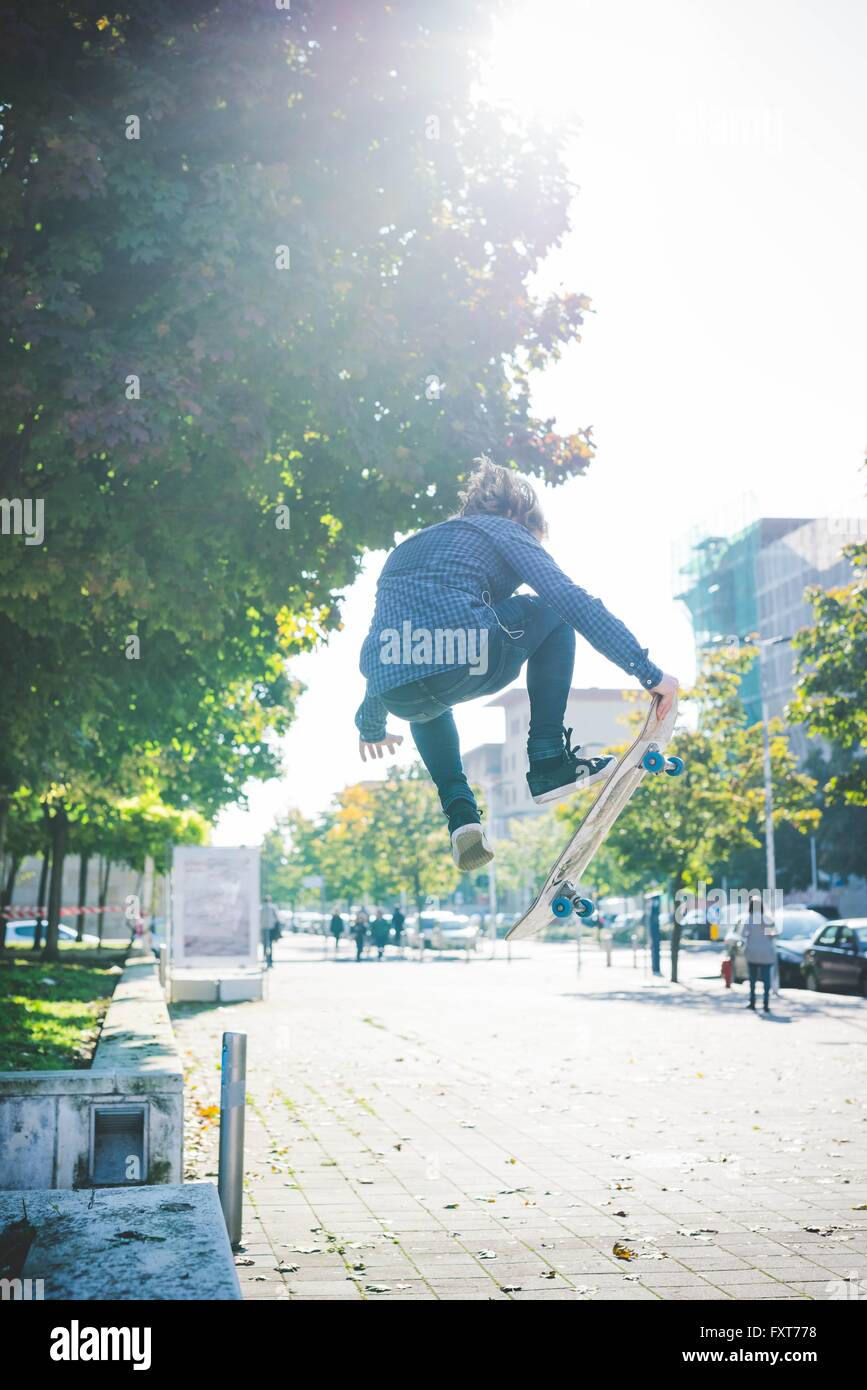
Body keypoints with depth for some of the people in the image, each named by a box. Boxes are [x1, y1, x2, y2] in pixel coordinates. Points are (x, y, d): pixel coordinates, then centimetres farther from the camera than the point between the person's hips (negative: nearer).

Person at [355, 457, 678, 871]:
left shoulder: (409, 546, 36)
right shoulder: (505, 531, 18)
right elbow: (574, 602, 3)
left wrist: (371, 725, 56)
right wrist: (649, 673, 1)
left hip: (397, 695, 6)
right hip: (467, 662, -5)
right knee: (552, 613, 23)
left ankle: (458, 808, 20)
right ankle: (549, 762, 15)